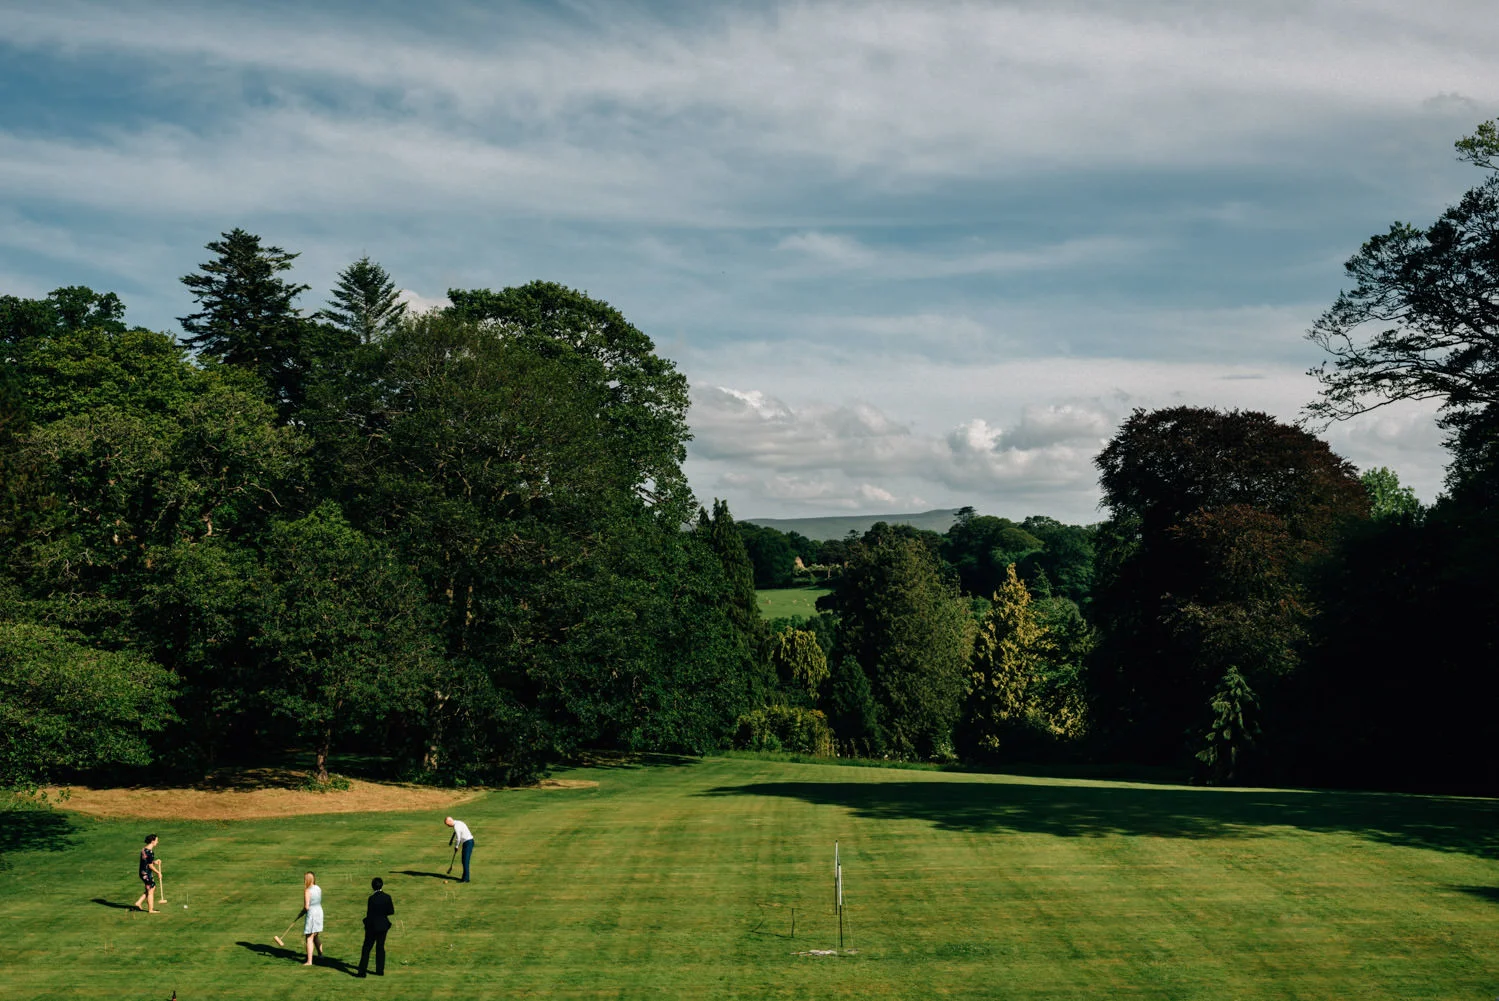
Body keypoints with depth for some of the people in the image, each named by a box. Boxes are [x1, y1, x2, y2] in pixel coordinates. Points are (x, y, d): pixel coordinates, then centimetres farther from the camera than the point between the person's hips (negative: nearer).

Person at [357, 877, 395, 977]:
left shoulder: (372, 898, -17)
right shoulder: (387, 897, -4)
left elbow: (370, 913, -14)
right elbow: (391, 911, -1)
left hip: (373, 926, -4)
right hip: (383, 925, 4)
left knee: (366, 948, 6)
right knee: (380, 947, 14)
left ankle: (362, 971, 6)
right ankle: (380, 971, 16)